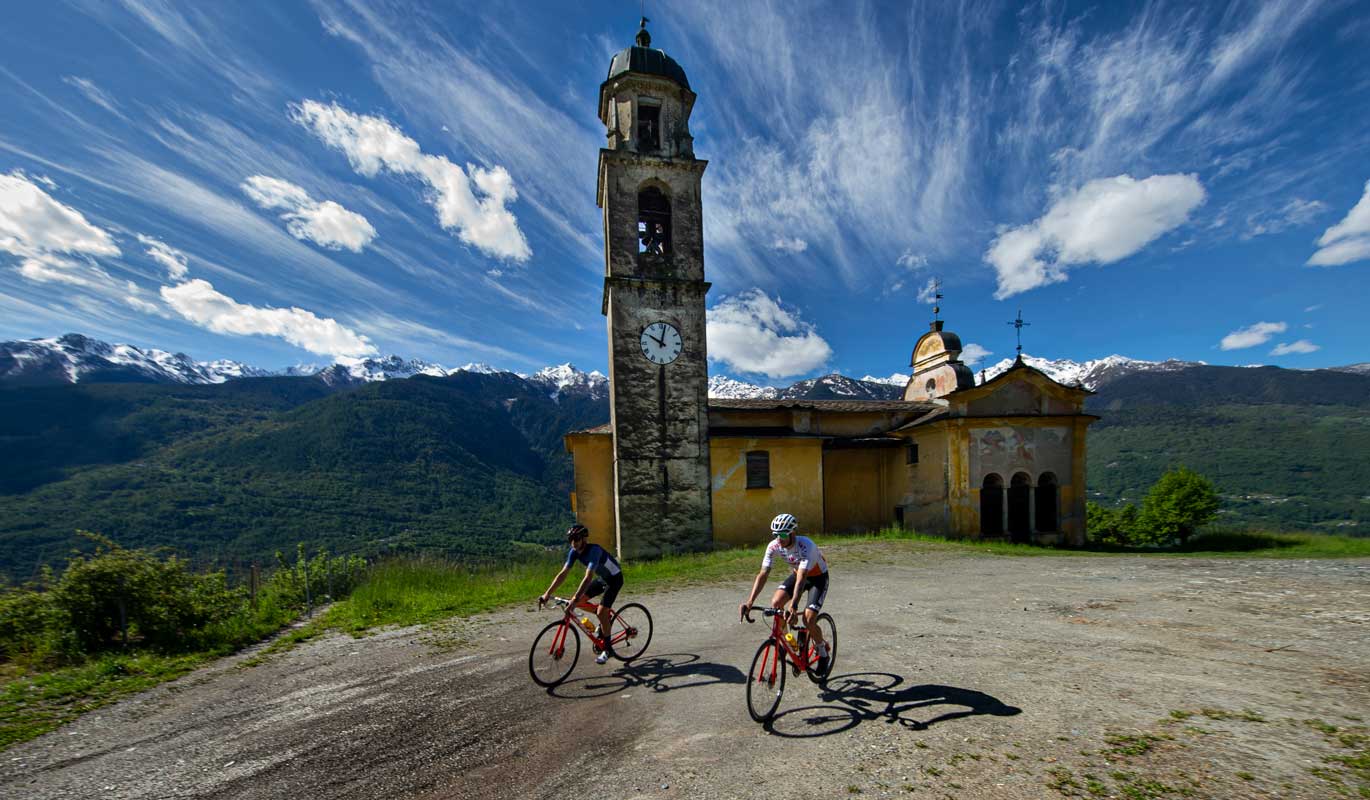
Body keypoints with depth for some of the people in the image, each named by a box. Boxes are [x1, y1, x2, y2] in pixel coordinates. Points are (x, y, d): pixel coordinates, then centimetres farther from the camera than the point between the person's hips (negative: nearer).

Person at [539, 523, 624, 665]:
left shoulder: (594, 550, -34)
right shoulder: (574, 552, -13)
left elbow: (588, 577, -43)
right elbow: (563, 573, -14)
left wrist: (575, 599, -49)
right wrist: (547, 593, -22)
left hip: (614, 578, -8)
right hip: (601, 578, 8)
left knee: (601, 613, -16)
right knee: (578, 600, -3)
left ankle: (607, 649, 3)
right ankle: (604, 622, 18)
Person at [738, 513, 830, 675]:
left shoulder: (805, 545, -37)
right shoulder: (774, 546, -22)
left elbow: (801, 579, -45)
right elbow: (763, 574, -26)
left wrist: (793, 606, -57)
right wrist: (749, 602, -36)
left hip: (818, 577, -5)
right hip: (798, 573, 5)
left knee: (808, 620, -18)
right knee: (776, 603, -19)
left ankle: (823, 653, 12)